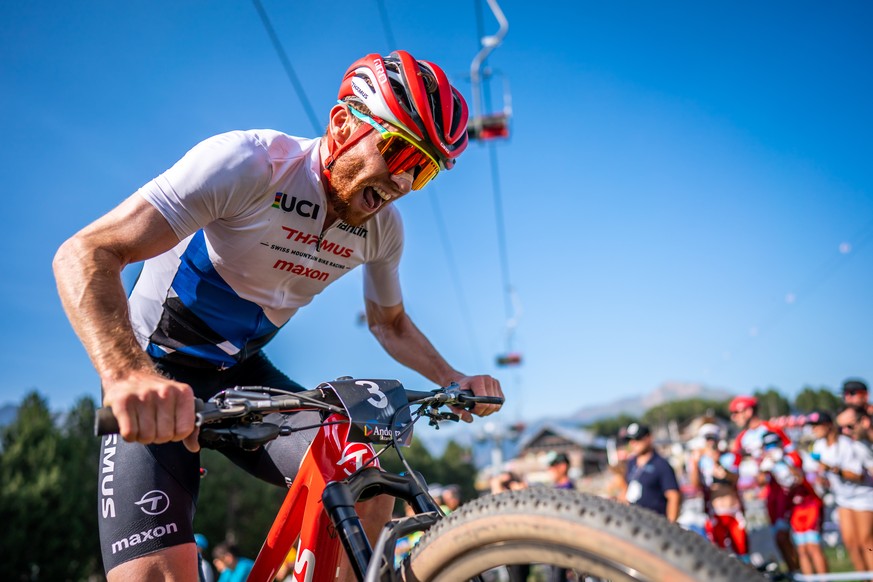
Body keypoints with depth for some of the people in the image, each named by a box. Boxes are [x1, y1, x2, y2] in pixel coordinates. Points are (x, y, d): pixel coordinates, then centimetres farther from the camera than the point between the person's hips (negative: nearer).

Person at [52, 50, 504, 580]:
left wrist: (453, 380, -6)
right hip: (154, 380, -5)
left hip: (242, 374, 5)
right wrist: (127, 374, -49)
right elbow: (85, 254, -30)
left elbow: (390, 323, 11)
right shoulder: (249, 164, -26)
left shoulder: (383, 226, -6)